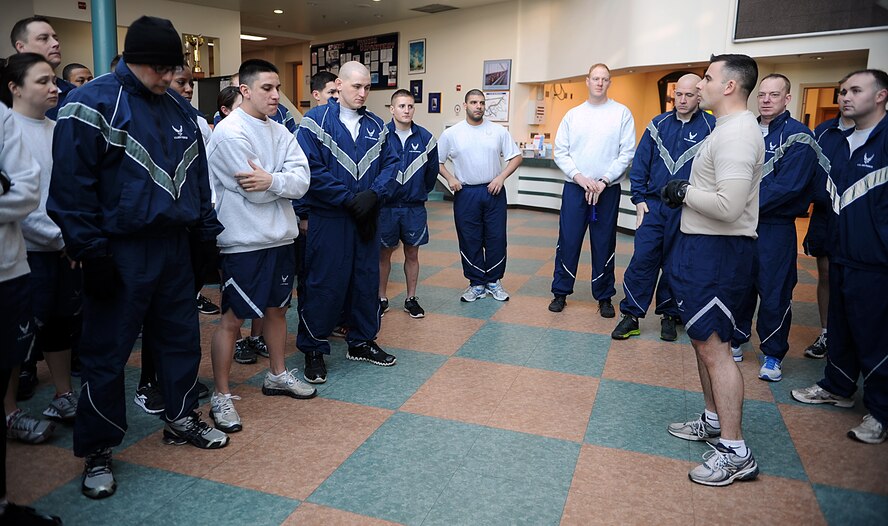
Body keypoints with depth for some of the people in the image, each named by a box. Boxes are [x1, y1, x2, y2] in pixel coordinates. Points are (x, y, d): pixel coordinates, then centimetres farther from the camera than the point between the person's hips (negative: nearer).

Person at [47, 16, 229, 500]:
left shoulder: (178, 108, 11)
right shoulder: (91, 105, -9)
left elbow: (197, 174, 17)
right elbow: (71, 187, -13)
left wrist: (208, 232, 12)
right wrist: (90, 252, -16)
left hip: (173, 246, 6)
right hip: (120, 253, -6)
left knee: (181, 337, 15)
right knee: (107, 352, 4)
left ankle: (181, 419, 34)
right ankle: (97, 452, 19)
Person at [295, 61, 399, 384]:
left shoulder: (375, 125, 9)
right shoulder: (316, 121, -7)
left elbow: (390, 163, 5)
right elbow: (312, 169, -14)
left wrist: (373, 195, -13)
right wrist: (349, 198, -16)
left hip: (367, 218, 5)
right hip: (328, 219, -5)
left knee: (367, 279, 13)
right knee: (324, 284, 0)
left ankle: (361, 342, 30)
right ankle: (313, 349, 16)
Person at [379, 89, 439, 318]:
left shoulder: (425, 138, -1)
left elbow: (432, 170, 11)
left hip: (414, 208, 2)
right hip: (386, 206, -1)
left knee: (412, 254, 10)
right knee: (384, 254, 8)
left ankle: (411, 299, 22)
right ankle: (381, 299, 22)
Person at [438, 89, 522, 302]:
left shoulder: (498, 131, 2)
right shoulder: (451, 133, 1)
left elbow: (515, 157, 4)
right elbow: (437, 161, 7)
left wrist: (501, 177, -8)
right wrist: (450, 178, -7)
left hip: (494, 191, 1)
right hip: (465, 194, 0)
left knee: (496, 239, 5)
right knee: (469, 240, 5)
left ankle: (494, 281, 21)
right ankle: (477, 284, 18)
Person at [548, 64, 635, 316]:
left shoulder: (622, 113, 1)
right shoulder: (573, 115, 7)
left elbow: (627, 153, -4)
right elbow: (560, 152, 5)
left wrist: (603, 181, -12)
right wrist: (579, 177, -9)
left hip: (608, 189, -1)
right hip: (574, 188, 1)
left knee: (604, 245, 6)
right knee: (568, 242, 3)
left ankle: (604, 297, 19)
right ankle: (561, 292, 16)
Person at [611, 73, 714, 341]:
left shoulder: (711, 127, -2)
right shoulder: (659, 124, 7)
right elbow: (640, 163, 9)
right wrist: (639, 199, 2)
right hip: (653, 205, 2)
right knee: (642, 259, -3)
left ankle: (669, 315, 24)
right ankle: (631, 315, 6)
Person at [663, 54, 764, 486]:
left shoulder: (736, 134, -18)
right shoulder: (729, 128, 16)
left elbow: (729, 206, -28)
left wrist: (684, 192, -13)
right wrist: (687, 191, 4)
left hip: (717, 252, -11)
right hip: (703, 246, 11)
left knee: (712, 345, -6)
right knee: (703, 338, 19)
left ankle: (735, 453, 4)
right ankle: (713, 421, 35)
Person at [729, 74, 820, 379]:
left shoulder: (798, 137, -8)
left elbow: (786, 187, -18)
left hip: (774, 226, -5)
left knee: (773, 293, 3)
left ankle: (773, 354, 17)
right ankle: (736, 338, 30)